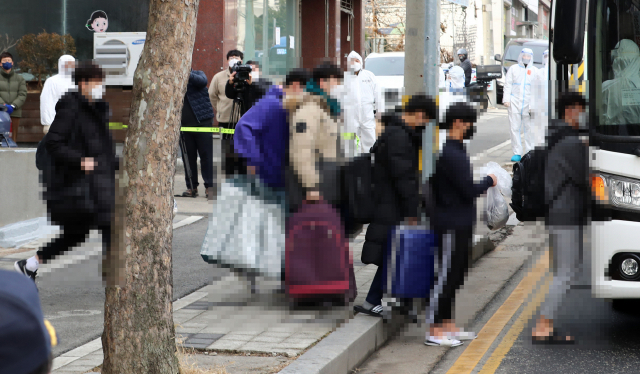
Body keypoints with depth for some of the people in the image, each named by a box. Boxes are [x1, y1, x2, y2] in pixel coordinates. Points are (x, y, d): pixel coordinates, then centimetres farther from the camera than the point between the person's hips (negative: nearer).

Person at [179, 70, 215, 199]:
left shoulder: (197, 74, 5)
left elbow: (202, 81, -18)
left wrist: (188, 75, -30)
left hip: (203, 122, -4)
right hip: (185, 124, 4)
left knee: (206, 156, -4)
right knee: (188, 157, 3)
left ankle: (209, 187, -1)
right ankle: (192, 187, 9)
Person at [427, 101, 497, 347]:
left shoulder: (455, 151, 14)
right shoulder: (451, 154, -19)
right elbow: (469, 191, -19)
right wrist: (489, 181, -4)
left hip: (460, 224, 10)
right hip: (452, 225, -10)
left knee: (456, 274, 14)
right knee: (447, 275, -6)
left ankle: (448, 325, 21)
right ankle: (435, 330, -1)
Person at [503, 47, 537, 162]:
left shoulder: (534, 70, 12)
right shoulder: (513, 68, 11)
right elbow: (508, 84, 7)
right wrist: (506, 99, -4)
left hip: (529, 103, 0)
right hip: (515, 102, 0)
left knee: (529, 129, -2)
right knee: (515, 128, -1)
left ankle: (529, 152, 4)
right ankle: (517, 153, 3)